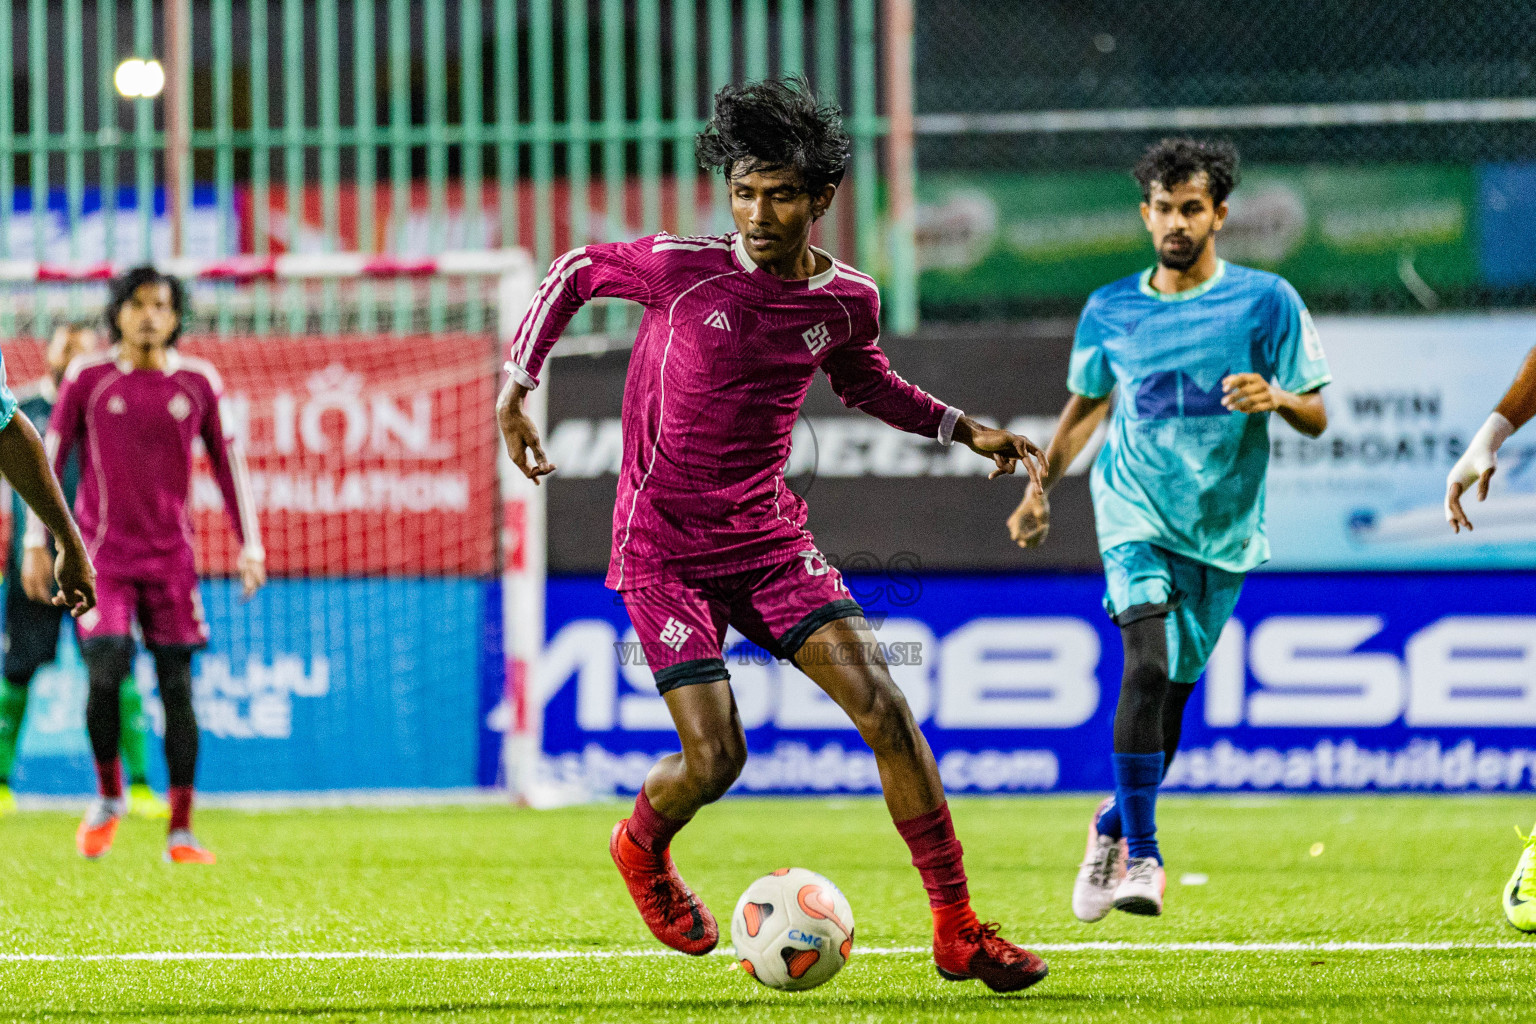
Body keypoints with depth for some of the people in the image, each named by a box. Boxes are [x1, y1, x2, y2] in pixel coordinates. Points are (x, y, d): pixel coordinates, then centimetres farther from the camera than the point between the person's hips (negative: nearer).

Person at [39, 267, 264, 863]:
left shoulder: (198, 383, 4)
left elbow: (227, 462, 11)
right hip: (102, 550, -2)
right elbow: (49, 458, 4)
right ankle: (108, 796, 8)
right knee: (106, 672, -17)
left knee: (177, 686, -2)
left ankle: (181, 832, 2)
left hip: (171, 554, 2)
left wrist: (250, 546, 5)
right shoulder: (88, 378, 0)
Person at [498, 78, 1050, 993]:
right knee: (715, 757, -14)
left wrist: (959, 428, 10)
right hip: (664, 549, -4)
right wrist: (518, 386, -5)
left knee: (883, 703, -12)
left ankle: (958, 931, -5)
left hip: (769, 537, 4)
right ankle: (642, 848, 25)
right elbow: (575, 274, 3)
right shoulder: (683, 269, -15)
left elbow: (863, 380, 22)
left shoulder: (846, 300, -1)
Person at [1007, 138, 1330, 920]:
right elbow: (1086, 405, 21)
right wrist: (1040, 487, 11)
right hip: (1136, 513, -1)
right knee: (1148, 665, -22)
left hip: (1223, 528, 1)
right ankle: (1141, 857, -20)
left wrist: (1275, 399, -21)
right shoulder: (1109, 311, 5)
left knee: (1172, 690, 7)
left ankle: (1113, 825, 33)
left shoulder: (1266, 300, -1)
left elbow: (1315, 417, 1)